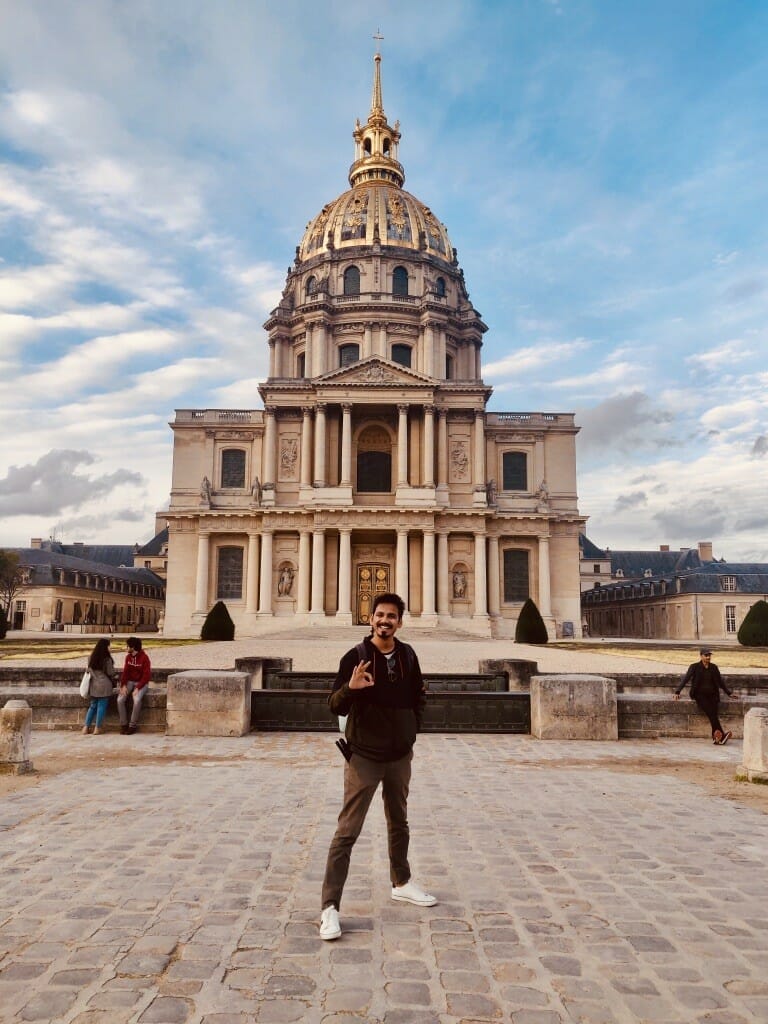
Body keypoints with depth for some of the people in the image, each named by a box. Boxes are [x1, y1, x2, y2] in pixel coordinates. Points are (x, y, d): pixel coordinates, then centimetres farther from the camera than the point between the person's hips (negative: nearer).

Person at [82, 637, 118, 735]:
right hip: (104, 685, -6)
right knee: (101, 706, 3)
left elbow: (89, 670, 12)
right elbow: (110, 673, -7)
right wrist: (115, 672, 13)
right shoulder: (107, 659, -13)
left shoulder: (91, 657, 4)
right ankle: (97, 728, 7)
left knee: (93, 706, 16)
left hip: (93, 685, 6)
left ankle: (86, 727, 14)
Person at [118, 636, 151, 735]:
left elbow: (146, 675, -15)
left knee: (137, 700, -32)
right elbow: (125, 672, 4)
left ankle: (133, 726, -19)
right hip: (129, 682, 5)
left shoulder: (144, 658, -13)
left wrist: (138, 688, -23)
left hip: (141, 683, -5)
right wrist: (123, 685, -12)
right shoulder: (128, 657, 5)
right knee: (120, 699, -21)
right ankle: (123, 724, -8)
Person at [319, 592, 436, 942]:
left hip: (400, 755, 5)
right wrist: (350, 687, -33)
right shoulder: (355, 656, -12)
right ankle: (330, 906, 0)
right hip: (364, 756, -5)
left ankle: (401, 882, 41)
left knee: (399, 823, 21)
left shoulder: (408, 655, 1)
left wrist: (412, 729, 8)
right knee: (347, 831, -5)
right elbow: (335, 705, -13)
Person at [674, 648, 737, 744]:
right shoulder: (694, 667, 3)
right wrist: (677, 692, -10)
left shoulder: (714, 667, 14)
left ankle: (716, 737, -35)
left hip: (712, 695, 3)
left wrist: (729, 693, 21)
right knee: (710, 710, -29)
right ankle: (722, 734, -37)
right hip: (700, 694, -3)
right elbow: (685, 679, -1)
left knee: (713, 711, -26)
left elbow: (720, 682, 24)